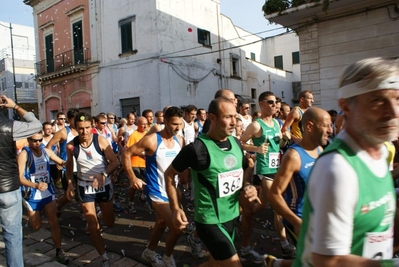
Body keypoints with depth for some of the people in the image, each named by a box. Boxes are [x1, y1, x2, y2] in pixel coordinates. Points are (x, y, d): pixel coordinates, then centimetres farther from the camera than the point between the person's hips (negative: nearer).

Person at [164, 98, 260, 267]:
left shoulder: (236, 143, -1)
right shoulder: (198, 148, -21)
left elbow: (245, 169, 18)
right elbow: (169, 175, -8)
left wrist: (247, 186, -3)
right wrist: (176, 209, -13)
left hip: (231, 216, 7)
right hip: (210, 221, -7)